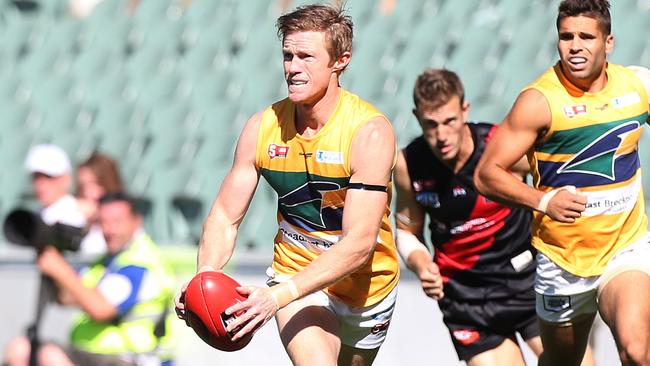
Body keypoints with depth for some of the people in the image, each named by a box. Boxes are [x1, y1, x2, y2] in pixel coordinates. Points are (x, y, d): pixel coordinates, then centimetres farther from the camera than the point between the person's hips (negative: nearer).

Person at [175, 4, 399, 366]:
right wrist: (205, 278, -25)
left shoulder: (370, 132, -23)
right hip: (294, 276, 0)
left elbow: (359, 244, -29)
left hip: (367, 287, 0)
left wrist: (278, 296, -40)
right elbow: (225, 217, -3)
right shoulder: (263, 128, -10)